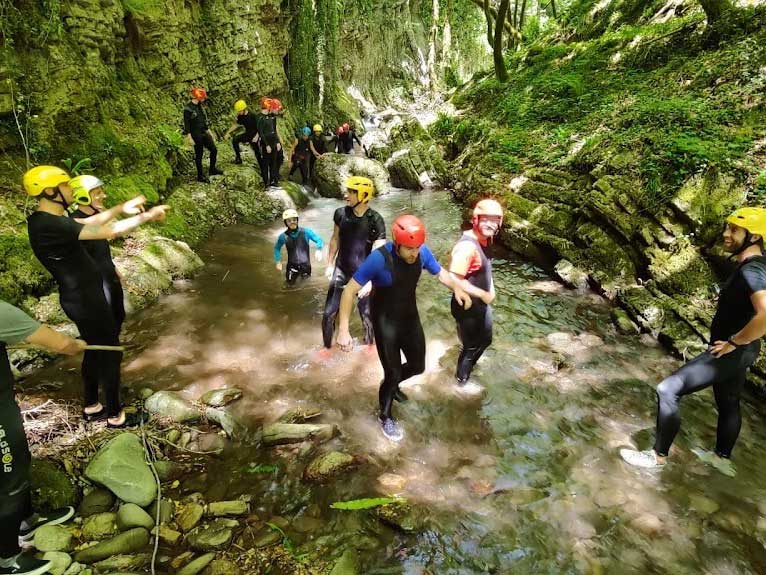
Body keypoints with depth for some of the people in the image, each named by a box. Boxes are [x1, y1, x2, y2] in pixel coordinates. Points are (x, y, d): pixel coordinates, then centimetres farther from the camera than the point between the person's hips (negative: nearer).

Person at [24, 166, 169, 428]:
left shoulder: (43, 219, 4)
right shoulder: (51, 225, -27)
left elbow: (92, 223, 13)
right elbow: (109, 231, -30)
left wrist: (123, 208, 11)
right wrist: (147, 216, -21)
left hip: (81, 297, 10)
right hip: (86, 300, -10)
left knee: (95, 350, 22)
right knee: (111, 354, 3)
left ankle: (92, 407, 37)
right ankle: (115, 416, 17)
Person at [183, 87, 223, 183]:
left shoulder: (200, 106, 10)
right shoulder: (188, 108, -14)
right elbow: (186, 124, -15)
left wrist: (210, 133, 18)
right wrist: (189, 138, -19)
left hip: (204, 133, 7)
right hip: (196, 135, -7)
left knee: (214, 150, 7)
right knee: (199, 155, 1)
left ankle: (212, 169, 24)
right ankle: (200, 176, 12)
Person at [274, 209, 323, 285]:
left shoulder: (306, 232, -20)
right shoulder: (283, 236, -16)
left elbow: (319, 240, -10)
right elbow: (277, 248, 2)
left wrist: (318, 250, -29)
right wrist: (278, 261, -4)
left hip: (305, 263, 0)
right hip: (292, 264, 0)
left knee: (305, 278, 23)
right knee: (290, 283, 14)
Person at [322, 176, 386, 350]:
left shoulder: (375, 220, -18)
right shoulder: (341, 213, -7)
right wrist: (329, 265, 10)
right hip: (341, 271, 3)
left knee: (367, 317, 11)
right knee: (328, 315, 1)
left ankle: (368, 347, 37)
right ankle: (327, 347, 25)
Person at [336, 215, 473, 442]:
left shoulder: (422, 252, -15)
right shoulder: (379, 258, -30)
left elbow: (440, 272, 5)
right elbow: (350, 290, -25)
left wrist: (457, 287, -13)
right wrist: (343, 330, -28)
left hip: (410, 317, 5)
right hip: (385, 323, -5)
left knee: (417, 366, 18)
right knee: (393, 372, 3)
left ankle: (391, 384, 50)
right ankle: (385, 417, 31)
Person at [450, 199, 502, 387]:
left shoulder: (483, 241, 0)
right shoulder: (467, 246, -30)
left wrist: (491, 288, 2)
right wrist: (482, 294, -24)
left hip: (482, 304, 9)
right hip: (468, 306, -9)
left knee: (485, 340, 27)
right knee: (470, 346, 12)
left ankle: (468, 366, 52)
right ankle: (462, 379, 38)